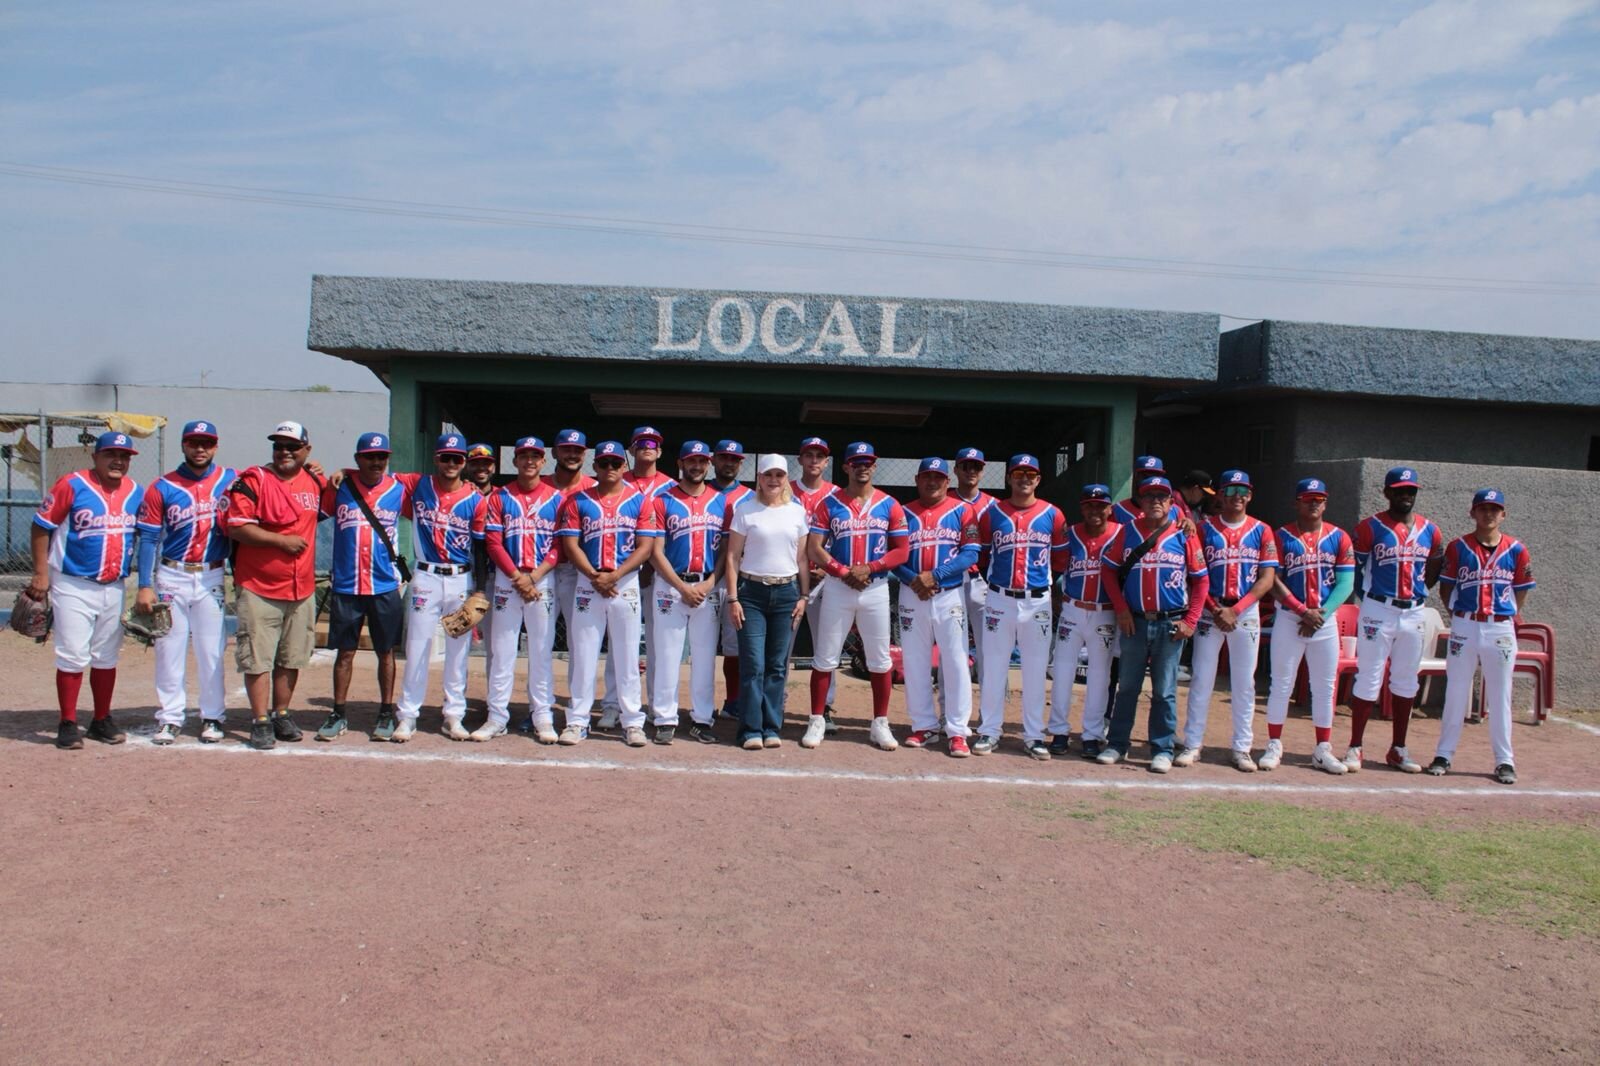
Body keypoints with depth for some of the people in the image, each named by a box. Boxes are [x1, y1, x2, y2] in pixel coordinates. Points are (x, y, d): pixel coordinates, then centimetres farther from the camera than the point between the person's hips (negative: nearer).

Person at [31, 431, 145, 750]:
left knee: (107, 657, 12)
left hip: (114, 588, 5)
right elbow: (41, 527, -7)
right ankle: (68, 724, 7)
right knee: (73, 657, -4)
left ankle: (102, 721, 24)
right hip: (73, 586, -5)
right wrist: (41, 574, -11)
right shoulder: (72, 485, -10)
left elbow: (145, 535, 15)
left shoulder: (136, 492, 5)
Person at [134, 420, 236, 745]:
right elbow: (148, 538, -2)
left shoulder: (231, 480, 4)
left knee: (212, 651, 4)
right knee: (169, 649, 4)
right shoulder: (162, 487, 0)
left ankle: (212, 717, 14)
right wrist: (145, 586, -8)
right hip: (171, 576, 0)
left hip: (211, 578, 0)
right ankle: (170, 718, 13)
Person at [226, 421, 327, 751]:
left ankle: (281, 714, 25)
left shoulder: (314, 481, 9)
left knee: (291, 658, 13)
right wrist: (282, 540, -17)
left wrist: (330, 479, 10)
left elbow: (323, 510, 29)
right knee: (258, 658, -2)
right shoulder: (253, 481, -8)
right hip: (258, 589, -5)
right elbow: (236, 527, -14)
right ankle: (260, 722, 6)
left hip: (302, 589, 5)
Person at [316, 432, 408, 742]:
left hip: (385, 588, 0)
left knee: (385, 652, 8)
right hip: (345, 587, 0)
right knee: (344, 652, 7)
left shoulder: (399, 490, 3)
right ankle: (339, 714, 17)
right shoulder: (338, 489, 2)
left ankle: (387, 713, 19)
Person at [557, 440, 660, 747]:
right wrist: (594, 577, -12)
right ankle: (578, 721, 10)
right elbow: (570, 543, 0)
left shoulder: (640, 501, 4)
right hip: (587, 584, 1)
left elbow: (645, 546, -3)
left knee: (627, 655, 2)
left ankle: (632, 722, 7)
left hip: (626, 584, -1)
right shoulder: (578, 500, 6)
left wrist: (613, 576, -13)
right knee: (583, 653, 3)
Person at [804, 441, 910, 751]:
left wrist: (868, 568, -13)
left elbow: (901, 551, 1)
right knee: (825, 658, 2)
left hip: (876, 588, 1)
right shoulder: (829, 504, 1)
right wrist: (844, 572, -15)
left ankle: (880, 724, 14)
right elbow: (814, 548, -4)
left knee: (880, 660, 5)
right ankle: (817, 721, 11)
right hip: (836, 588, -1)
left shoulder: (889, 505, 3)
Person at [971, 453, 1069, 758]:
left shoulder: (1053, 515, 2)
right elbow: (981, 555, 10)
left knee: (1036, 670, 4)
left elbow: (1060, 558, 10)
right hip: (999, 599, 0)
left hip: (1038, 601, 0)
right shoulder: (992, 514, 2)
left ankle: (1033, 735, 12)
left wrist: (1044, 580, 8)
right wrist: (994, 578, 7)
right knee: (993, 667, 3)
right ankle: (990, 731, 11)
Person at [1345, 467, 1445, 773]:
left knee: (1406, 682, 10)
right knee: (1368, 679, -3)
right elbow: (1353, 568, -2)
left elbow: (1436, 567, 20)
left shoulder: (1430, 532, 7)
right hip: (1379, 611, -5)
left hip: (1414, 613, 5)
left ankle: (1398, 749, 20)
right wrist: (1368, 594, -2)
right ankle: (1355, 747, 4)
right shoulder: (1370, 528, -6)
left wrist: (1418, 589, 11)